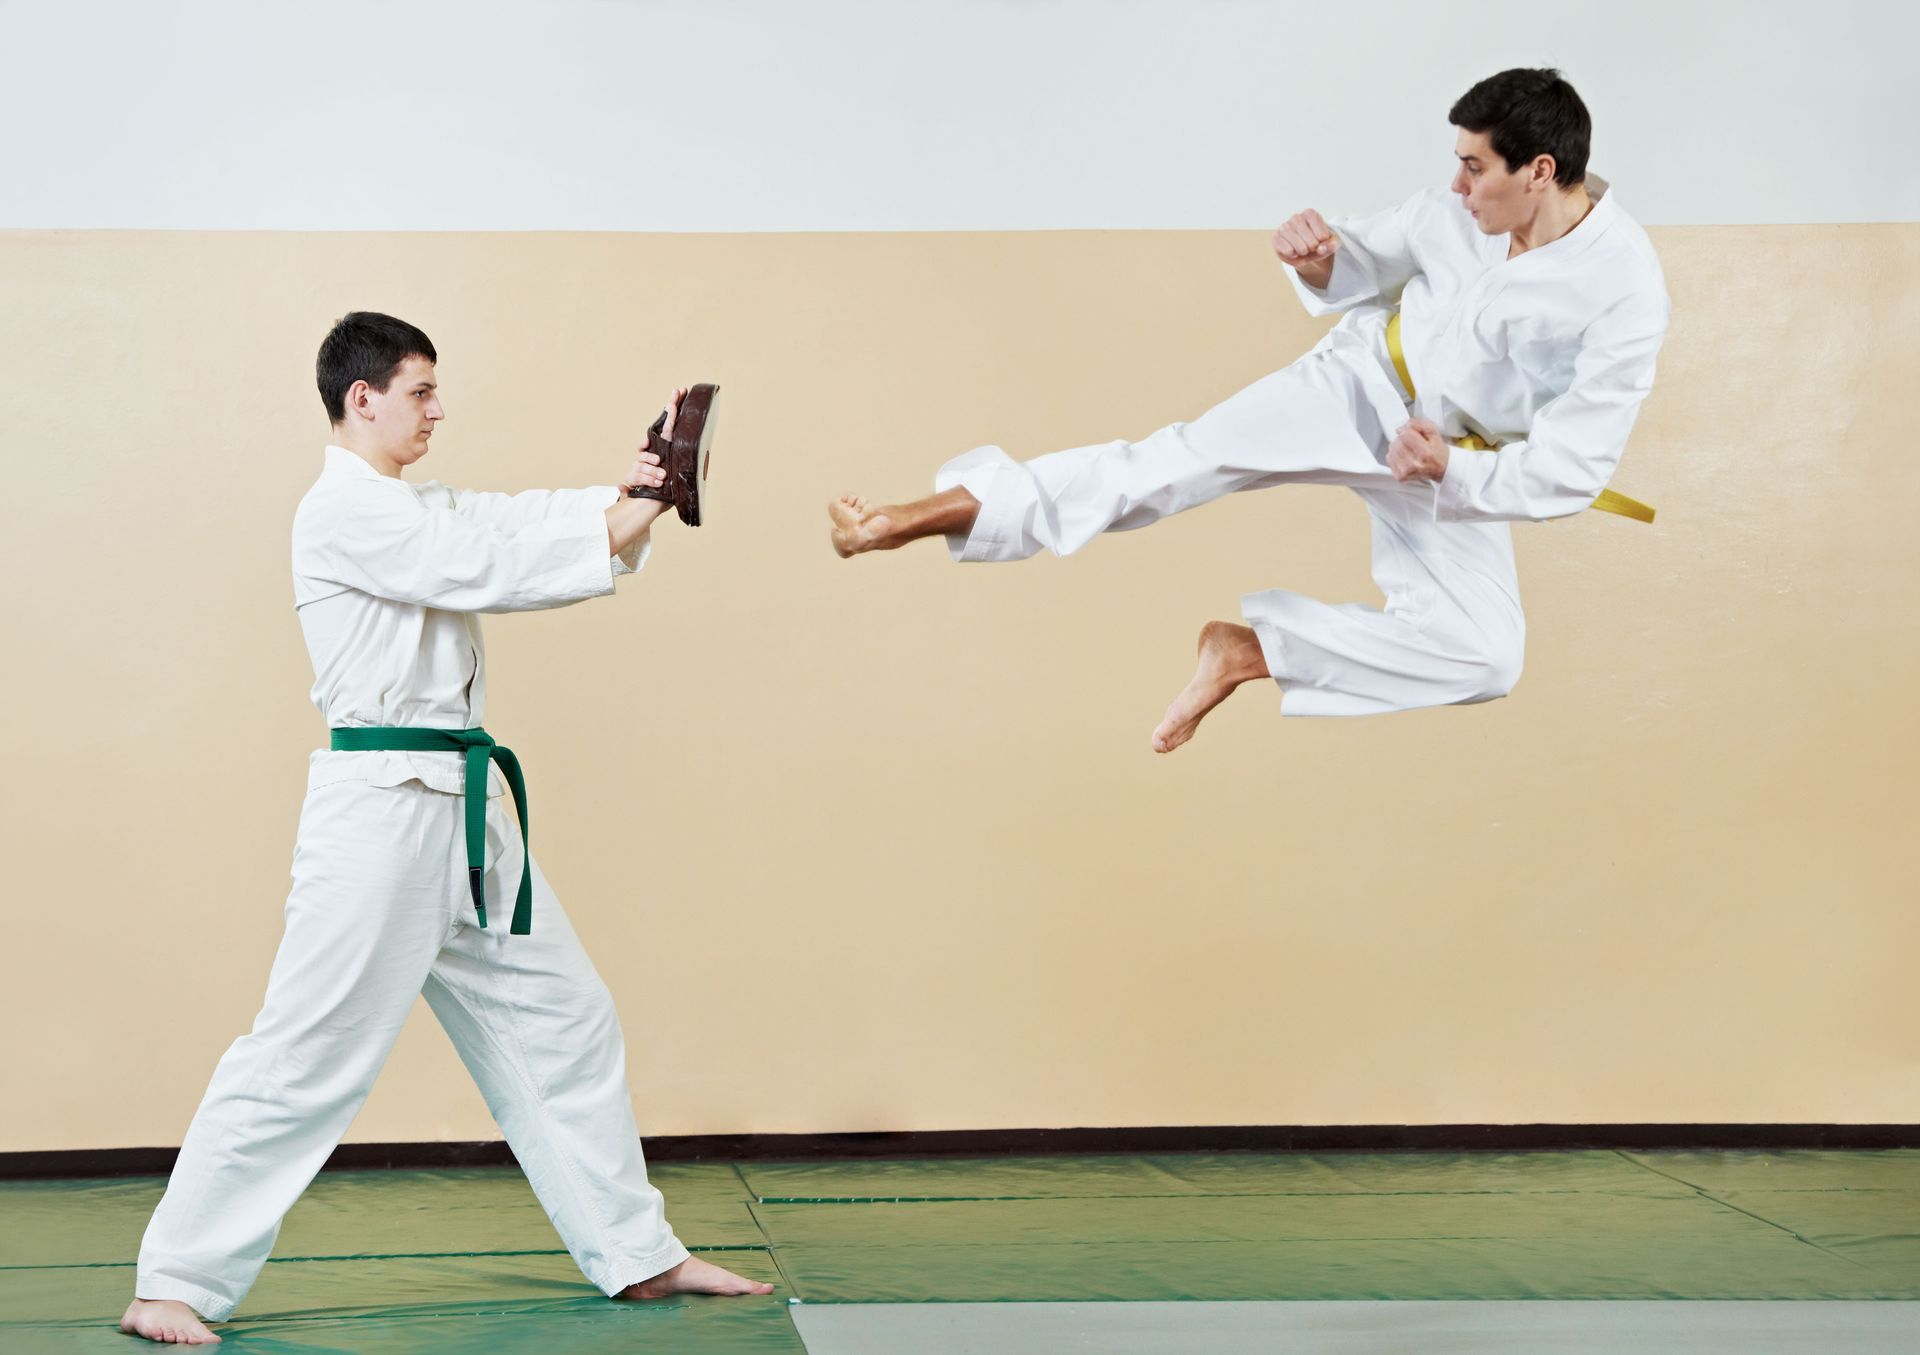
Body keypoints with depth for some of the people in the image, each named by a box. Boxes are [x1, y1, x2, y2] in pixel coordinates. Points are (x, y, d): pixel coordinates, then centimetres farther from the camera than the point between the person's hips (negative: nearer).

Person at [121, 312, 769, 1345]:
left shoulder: (419, 507, 20)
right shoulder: (342, 509, -11)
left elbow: (520, 524, 10)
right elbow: (486, 561, -20)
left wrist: (630, 494, -6)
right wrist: (619, 523, -14)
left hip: (459, 809, 10)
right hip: (379, 806, -10)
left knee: (562, 1019, 13)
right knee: (305, 1053, -9)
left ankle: (636, 1253, 22)